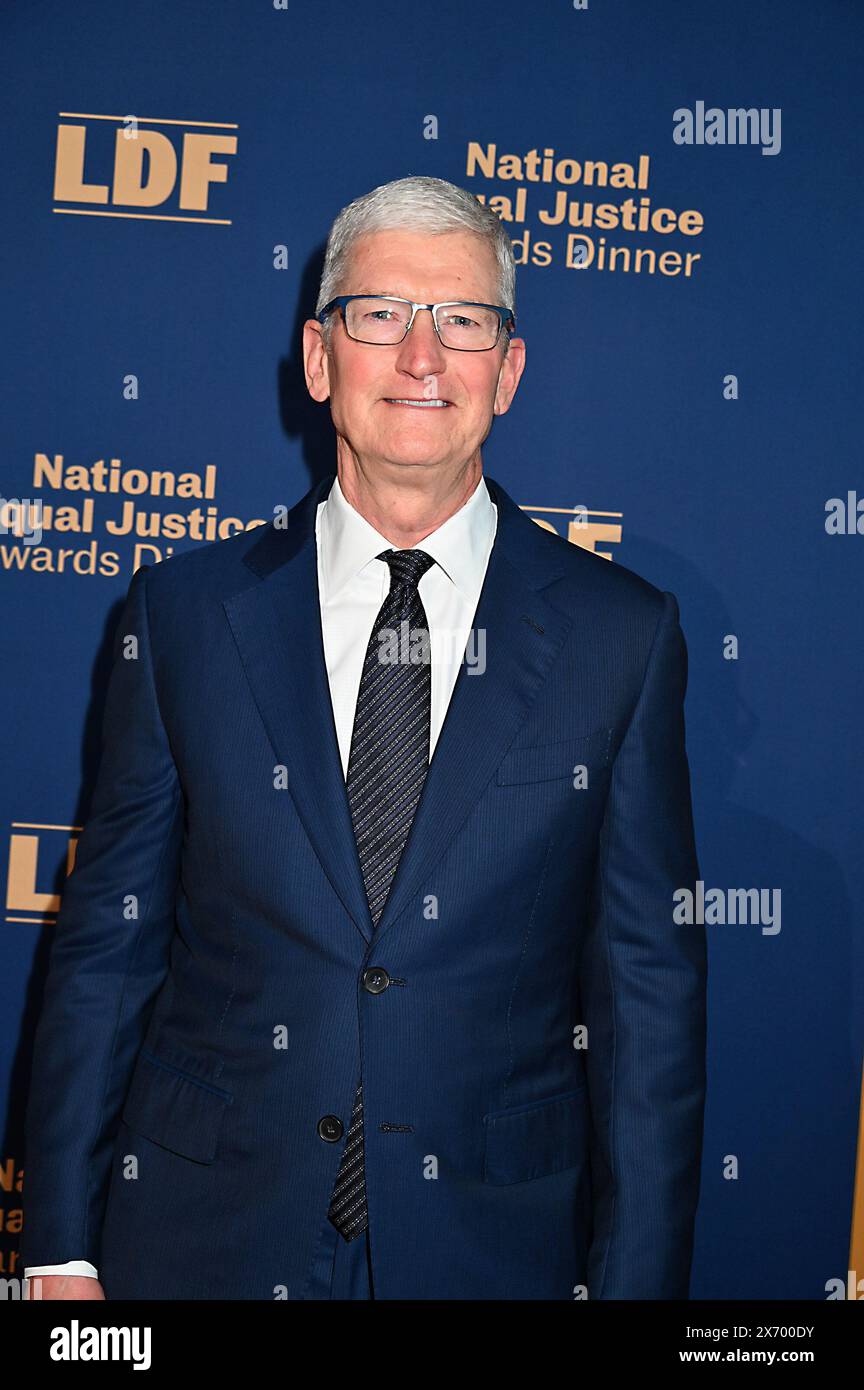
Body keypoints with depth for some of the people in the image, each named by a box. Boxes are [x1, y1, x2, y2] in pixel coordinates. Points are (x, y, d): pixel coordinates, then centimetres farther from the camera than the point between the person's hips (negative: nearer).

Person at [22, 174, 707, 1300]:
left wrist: (634, 1280, -5)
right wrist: (65, 1247, 0)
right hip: (203, 1238, 1)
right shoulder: (185, 612, -2)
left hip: (496, 1247, 0)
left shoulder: (622, 636, -4)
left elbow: (649, 987, -3)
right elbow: (107, 941, 1)